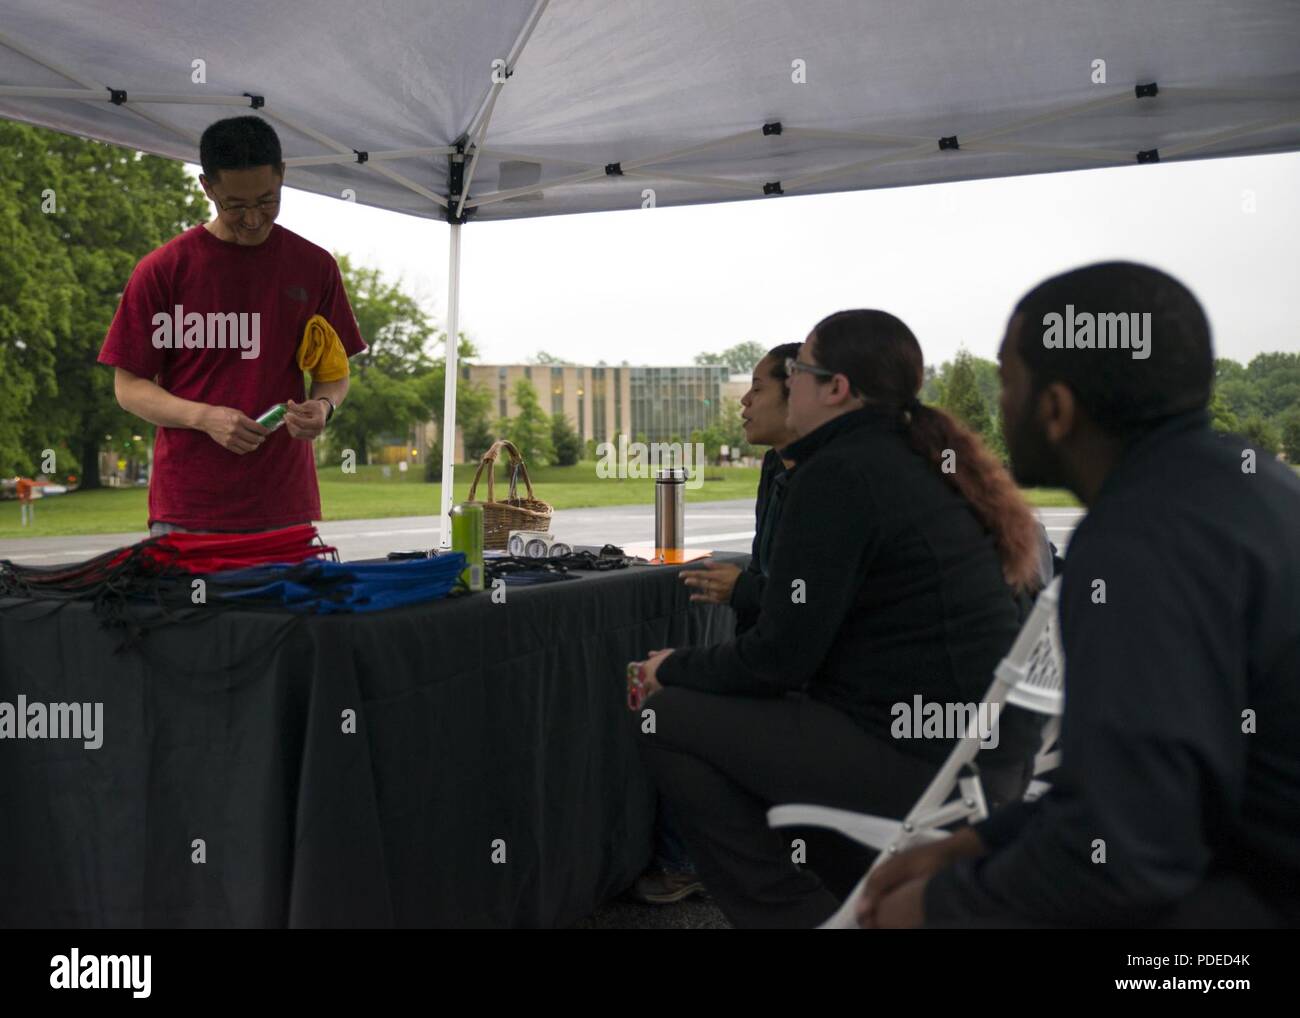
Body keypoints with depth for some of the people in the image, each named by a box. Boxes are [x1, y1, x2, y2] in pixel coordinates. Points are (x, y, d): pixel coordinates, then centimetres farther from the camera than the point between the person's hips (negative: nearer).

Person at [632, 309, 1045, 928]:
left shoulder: (839, 472, -14)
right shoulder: (923, 463, 13)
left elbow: (781, 657, -15)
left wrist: (673, 670, 1)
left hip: (924, 770, -10)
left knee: (666, 719, -2)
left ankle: (790, 911, 6)